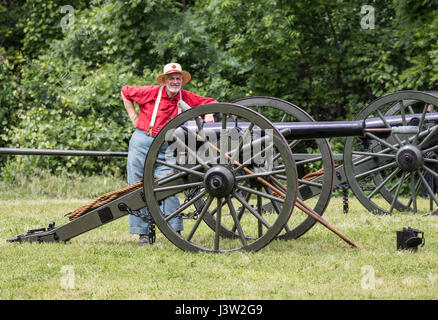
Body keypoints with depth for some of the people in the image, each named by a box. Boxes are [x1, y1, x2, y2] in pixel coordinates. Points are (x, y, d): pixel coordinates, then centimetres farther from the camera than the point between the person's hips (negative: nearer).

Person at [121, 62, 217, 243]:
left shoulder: (186, 98, 3)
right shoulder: (152, 92, -1)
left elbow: (210, 103, 13)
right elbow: (125, 92, 14)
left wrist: (209, 114, -8)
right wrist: (133, 117, 8)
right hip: (141, 142, 0)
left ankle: (174, 230, -9)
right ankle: (142, 232, 6)